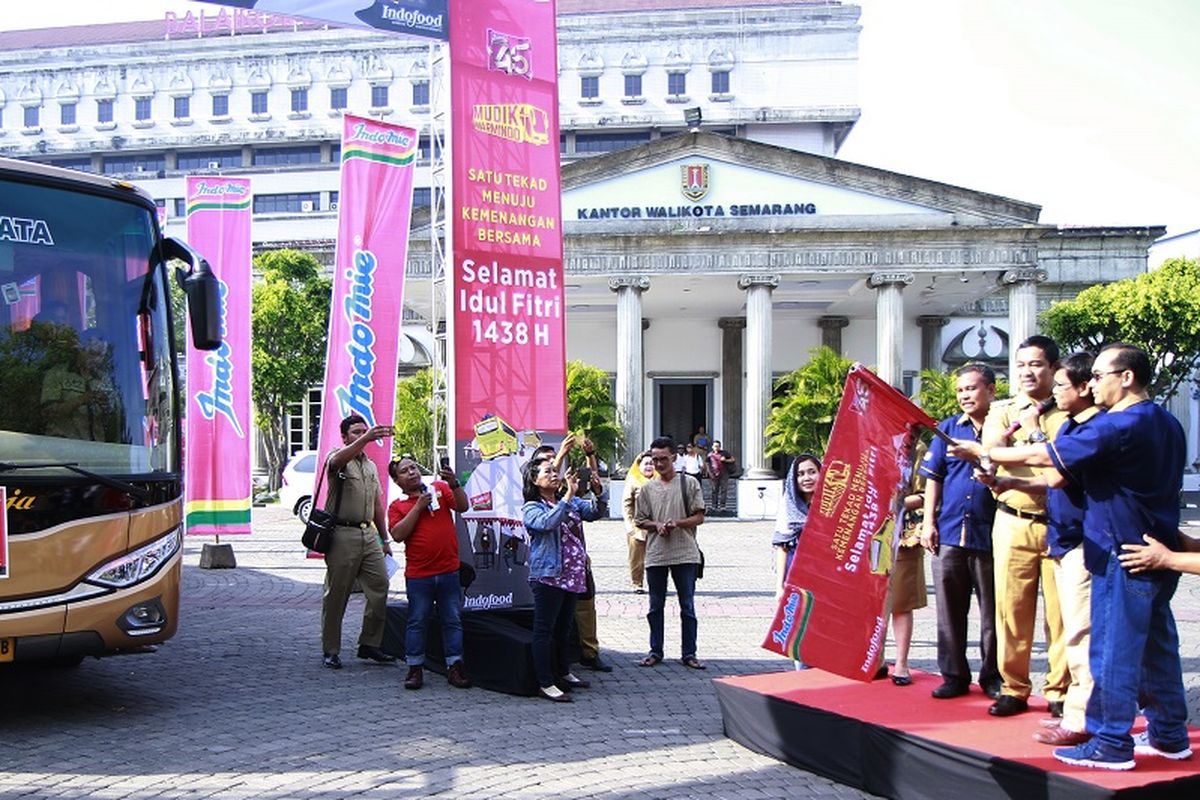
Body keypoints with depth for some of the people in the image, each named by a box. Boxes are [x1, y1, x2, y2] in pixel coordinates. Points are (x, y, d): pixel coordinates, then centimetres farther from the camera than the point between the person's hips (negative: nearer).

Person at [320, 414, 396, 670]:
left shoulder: (371, 465, 20)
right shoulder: (337, 457, -2)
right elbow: (339, 459, -29)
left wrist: (384, 539, 20)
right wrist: (366, 438, -44)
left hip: (369, 534, 7)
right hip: (342, 534, -6)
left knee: (379, 587, 2)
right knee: (336, 594, 0)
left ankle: (369, 644, 14)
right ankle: (331, 651, 9)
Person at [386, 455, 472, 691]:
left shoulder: (439, 488, 6)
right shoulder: (397, 506, 3)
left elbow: (463, 506, -4)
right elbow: (397, 534, -11)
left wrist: (454, 483, -19)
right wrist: (418, 506, -13)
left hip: (448, 571, 1)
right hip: (418, 574, -1)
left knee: (453, 620, 6)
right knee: (417, 622, 6)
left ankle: (455, 668, 13)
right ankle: (415, 669, 15)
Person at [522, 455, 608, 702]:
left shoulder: (572, 503, 12)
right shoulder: (531, 508, -8)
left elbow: (594, 512, 3)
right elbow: (548, 522, -27)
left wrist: (598, 493, -16)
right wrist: (568, 495, -30)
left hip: (572, 577, 7)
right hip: (547, 577, -7)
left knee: (564, 629, 19)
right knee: (545, 630, -3)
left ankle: (564, 673, 31)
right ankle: (546, 683, 0)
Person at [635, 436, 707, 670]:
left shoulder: (689, 484, 1)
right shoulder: (648, 488, 8)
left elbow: (699, 517, -1)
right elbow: (640, 521, 11)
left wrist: (677, 523, -16)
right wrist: (657, 525, -9)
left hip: (685, 554, -2)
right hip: (655, 555, 2)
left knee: (688, 606, 4)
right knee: (655, 606, 10)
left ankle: (689, 654, 12)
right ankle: (655, 652, 20)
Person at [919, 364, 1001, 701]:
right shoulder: (947, 428, 10)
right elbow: (933, 477, 10)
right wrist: (928, 521, 4)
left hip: (990, 534, -3)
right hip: (949, 532, 3)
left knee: (992, 611, 6)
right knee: (950, 611, 7)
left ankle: (993, 676, 18)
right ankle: (954, 675, 17)